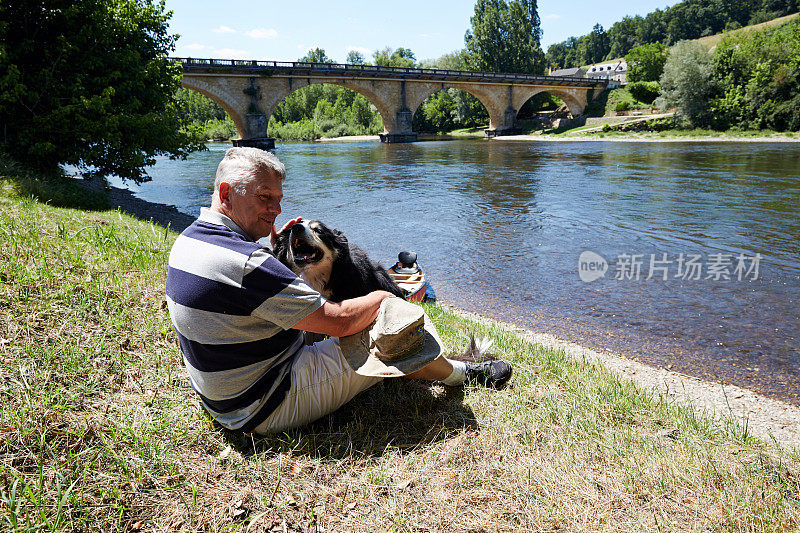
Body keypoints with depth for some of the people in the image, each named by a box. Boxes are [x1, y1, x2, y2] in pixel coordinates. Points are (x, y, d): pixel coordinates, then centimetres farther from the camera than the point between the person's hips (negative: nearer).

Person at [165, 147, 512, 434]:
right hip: (270, 408, -10)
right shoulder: (246, 263, -30)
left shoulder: (189, 240, 2)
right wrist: (385, 297, -7)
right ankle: (459, 374, 17)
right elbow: (340, 321, -26)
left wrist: (272, 251, 9)